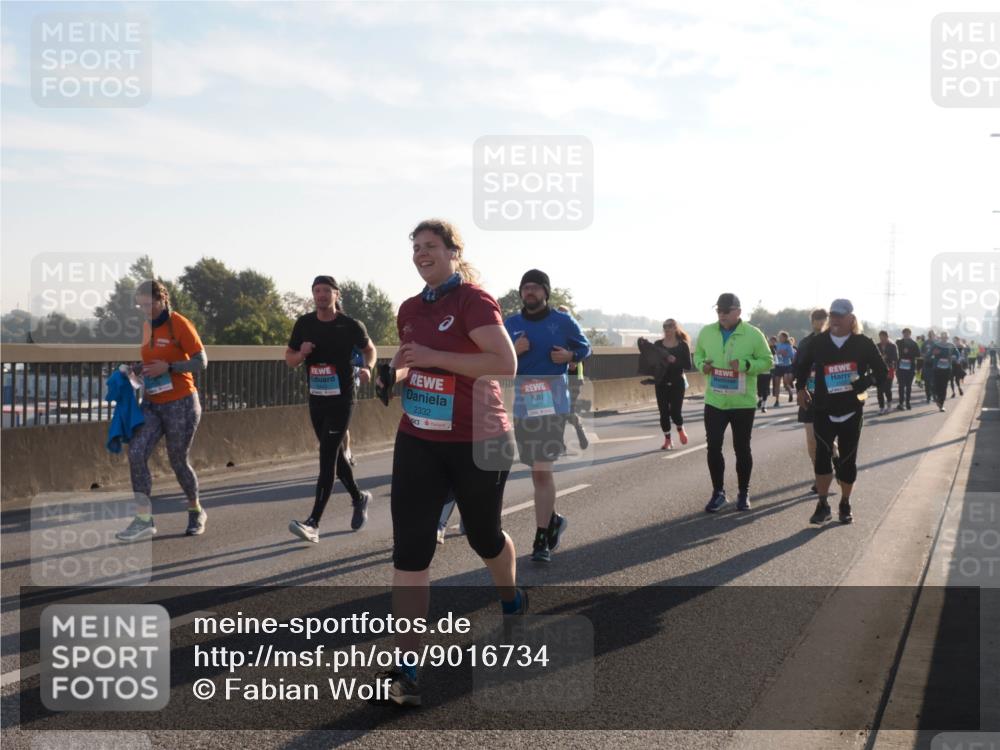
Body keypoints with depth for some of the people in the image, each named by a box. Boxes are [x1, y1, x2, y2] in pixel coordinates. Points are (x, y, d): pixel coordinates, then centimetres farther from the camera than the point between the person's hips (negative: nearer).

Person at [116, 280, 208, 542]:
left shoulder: (179, 324, -12)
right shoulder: (147, 326, 9)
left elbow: (201, 362, -13)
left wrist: (167, 367, -21)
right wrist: (139, 368, 3)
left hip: (180, 404, -6)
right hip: (152, 404, 6)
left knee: (179, 461, 6)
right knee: (136, 453, -13)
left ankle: (196, 512, 31)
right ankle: (144, 519, -10)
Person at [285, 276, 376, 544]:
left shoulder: (351, 326, -7)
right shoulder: (304, 324, 3)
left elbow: (369, 349, 11)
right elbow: (289, 359, 10)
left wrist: (368, 368, -10)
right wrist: (301, 353, -13)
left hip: (341, 399, -5)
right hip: (316, 399, 5)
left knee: (327, 458, -12)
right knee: (334, 454, 16)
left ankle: (313, 524, -16)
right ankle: (359, 498, 40)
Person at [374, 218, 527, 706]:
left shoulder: (472, 301, -14)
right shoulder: (410, 310, 8)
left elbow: (506, 363, -25)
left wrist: (432, 356, -25)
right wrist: (395, 375, 1)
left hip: (477, 444, -5)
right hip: (417, 442, 5)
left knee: (483, 537, 15)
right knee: (409, 549, -7)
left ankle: (512, 599, 50)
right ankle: (405, 669, -9)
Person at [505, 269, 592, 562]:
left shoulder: (563, 322, 2)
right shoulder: (510, 324, 8)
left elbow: (584, 347, 15)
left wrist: (569, 356, -6)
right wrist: (514, 351, -11)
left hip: (552, 402, -4)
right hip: (521, 402, 4)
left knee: (542, 470, -10)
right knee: (539, 469, 13)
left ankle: (542, 539, -7)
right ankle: (552, 519, 36)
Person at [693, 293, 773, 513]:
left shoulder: (753, 334, -9)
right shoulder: (706, 332, 1)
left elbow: (767, 361, -4)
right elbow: (698, 354, 15)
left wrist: (746, 365, -22)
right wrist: (702, 365, -8)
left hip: (743, 403, -2)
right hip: (714, 401, 2)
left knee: (742, 448, 7)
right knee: (713, 447, 0)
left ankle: (744, 494, 21)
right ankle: (718, 493, 14)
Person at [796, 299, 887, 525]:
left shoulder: (863, 344, -3)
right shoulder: (819, 342, 1)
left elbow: (882, 371, 3)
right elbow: (803, 364, 19)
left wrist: (863, 384, -10)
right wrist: (801, 387, 15)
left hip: (851, 412, 0)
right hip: (824, 410, 1)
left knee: (848, 459, 6)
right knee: (822, 455, -11)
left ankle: (845, 505, 22)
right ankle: (823, 505, -4)